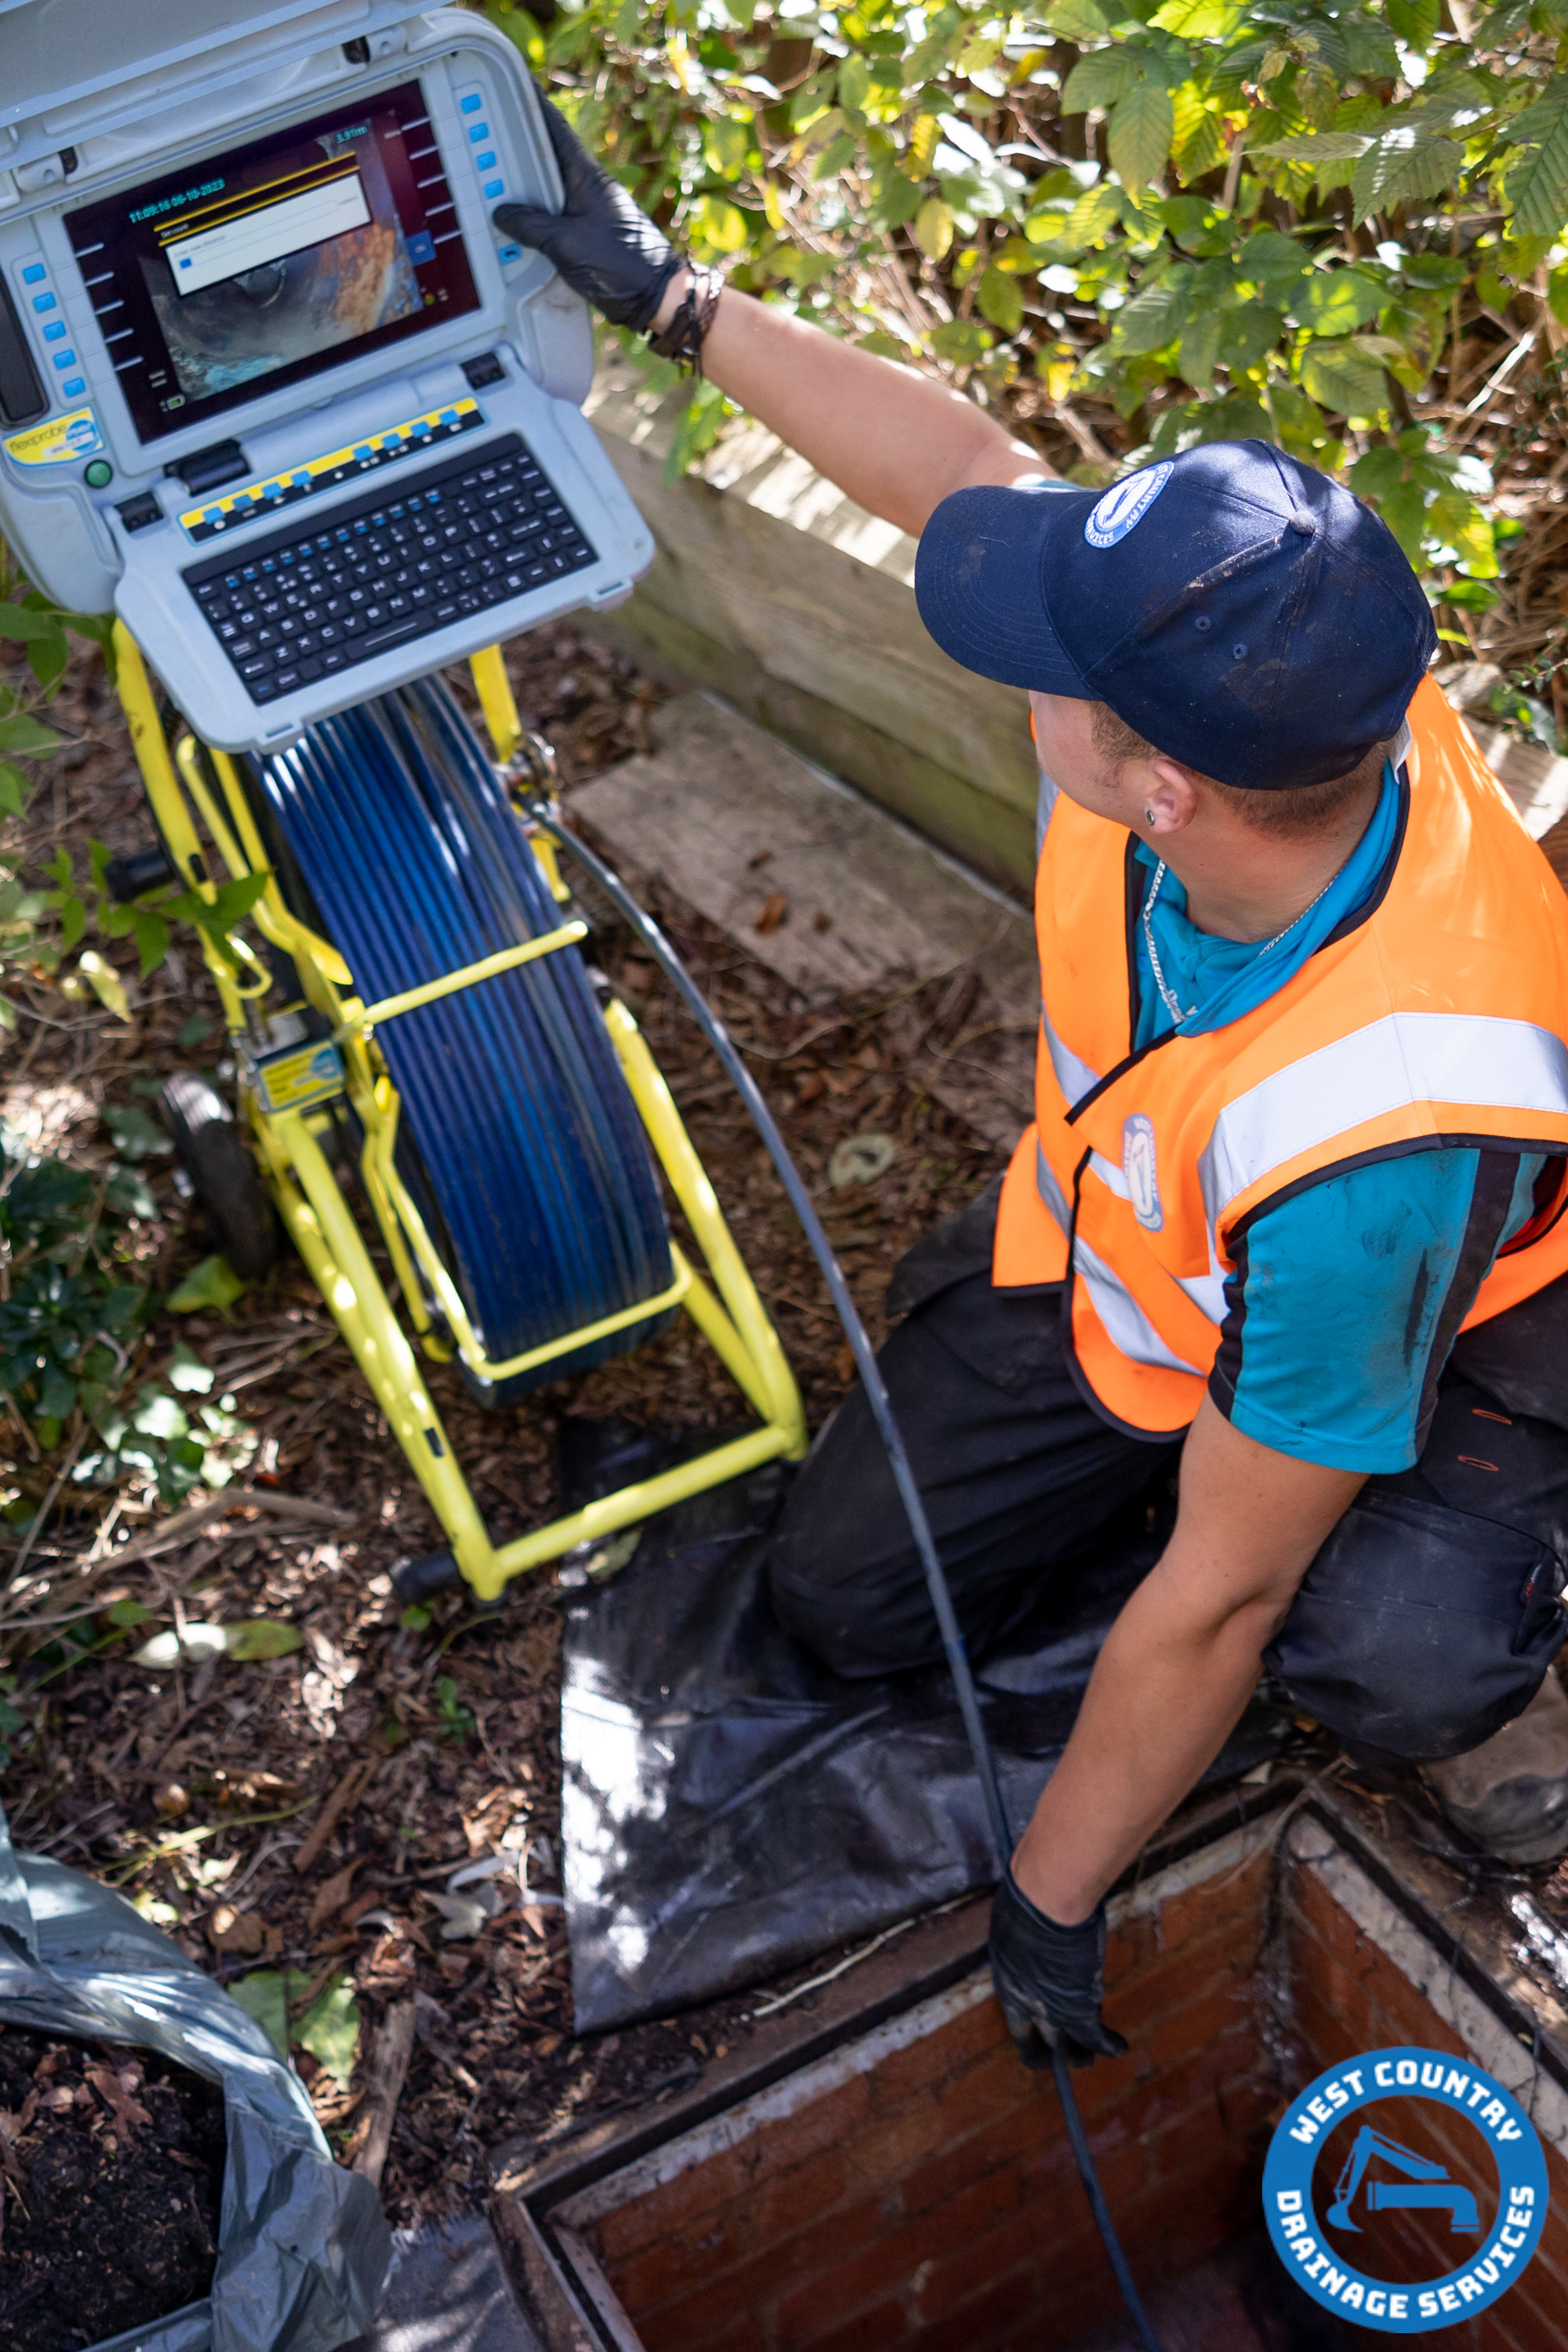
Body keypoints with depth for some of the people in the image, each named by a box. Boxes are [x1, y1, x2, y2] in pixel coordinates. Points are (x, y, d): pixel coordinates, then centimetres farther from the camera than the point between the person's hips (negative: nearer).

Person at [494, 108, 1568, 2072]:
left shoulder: (1378, 1121, -46)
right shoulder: (1229, 690, -31)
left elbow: (1219, 1600, -33)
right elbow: (972, 474, -8)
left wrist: (1048, 1899, -19)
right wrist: (673, 295, 2)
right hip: (1114, 1233, 6)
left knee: (1376, 1648, -37)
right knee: (844, 1594, 7)